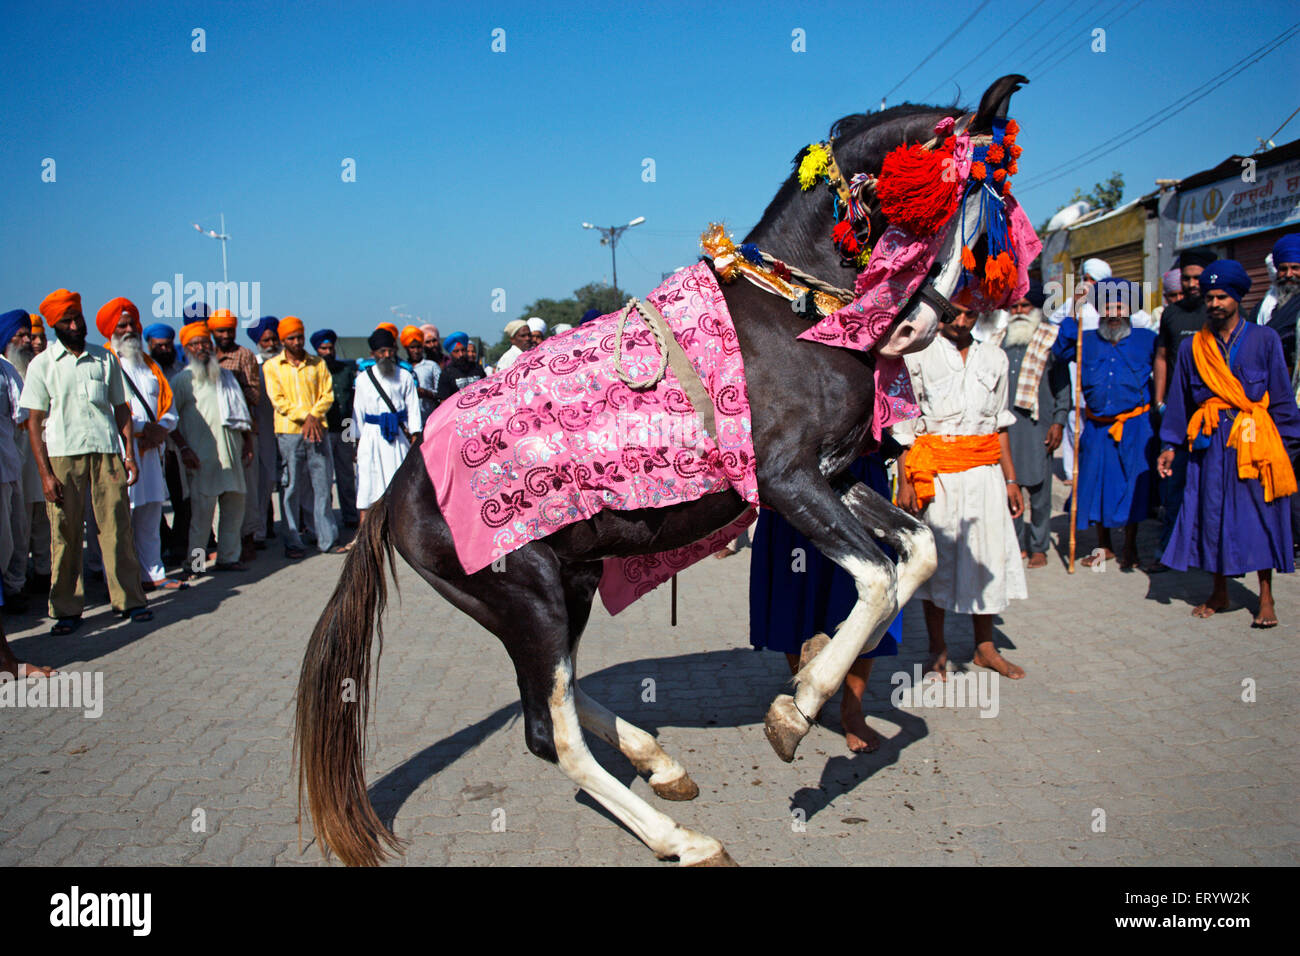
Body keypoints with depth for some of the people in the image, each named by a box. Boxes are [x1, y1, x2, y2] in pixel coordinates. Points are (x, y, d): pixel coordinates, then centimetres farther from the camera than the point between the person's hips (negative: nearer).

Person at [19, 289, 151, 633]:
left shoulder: (105, 359, 13)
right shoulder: (42, 364, 6)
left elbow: (121, 408, 17)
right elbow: (34, 421, 3)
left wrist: (130, 453, 7)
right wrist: (45, 473, -5)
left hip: (106, 451, 1)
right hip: (63, 455, -1)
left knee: (117, 527, 0)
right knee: (66, 533, 1)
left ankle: (129, 599, 8)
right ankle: (67, 609, 9)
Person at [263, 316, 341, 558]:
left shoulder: (317, 363, 12)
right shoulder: (272, 366, 5)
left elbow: (328, 394, 6)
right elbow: (278, 401, -3)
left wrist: (313, 415, -11)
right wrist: (304, 417, -12)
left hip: (317, 430, 2)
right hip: (289, 432, -2)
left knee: (323, 485, 2)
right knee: (291, 488, 0)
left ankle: (327, 539, 9)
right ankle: (292, 542, 7)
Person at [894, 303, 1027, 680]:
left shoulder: (994, 358, 12)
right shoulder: (918, 356, 0)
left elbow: (1000, 423, 15)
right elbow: (905, 424, -2)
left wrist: (1011, 480, 12)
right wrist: (905, 482, -9)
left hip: (984, 470, 4)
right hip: (935, 472, -3)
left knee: (987, 553, 6)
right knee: (936, 557, 3)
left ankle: (985, 647, 21)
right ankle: (937, 649, 16)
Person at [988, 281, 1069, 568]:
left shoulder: (1051, 339, 4)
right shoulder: (999, 341, 16)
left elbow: (1063, 384, 3)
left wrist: (1059, 421, -5)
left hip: (1037, 424, -4)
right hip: (1004, 424, 4)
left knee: (1038, 488, -2)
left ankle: (1038, 547, 10)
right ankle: (1017, 544, 18)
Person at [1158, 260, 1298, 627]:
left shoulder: (1264, 339, 2)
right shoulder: (1192, 346, 8)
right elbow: (1179, 400, 13)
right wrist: (1170, 444, 9)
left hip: (1255, 440, -2)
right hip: (1211, 443, 2)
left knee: (1260, 513, 1)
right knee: (1212, 514, 5)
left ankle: (1265, 599, 10)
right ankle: (1219, 593, 19)